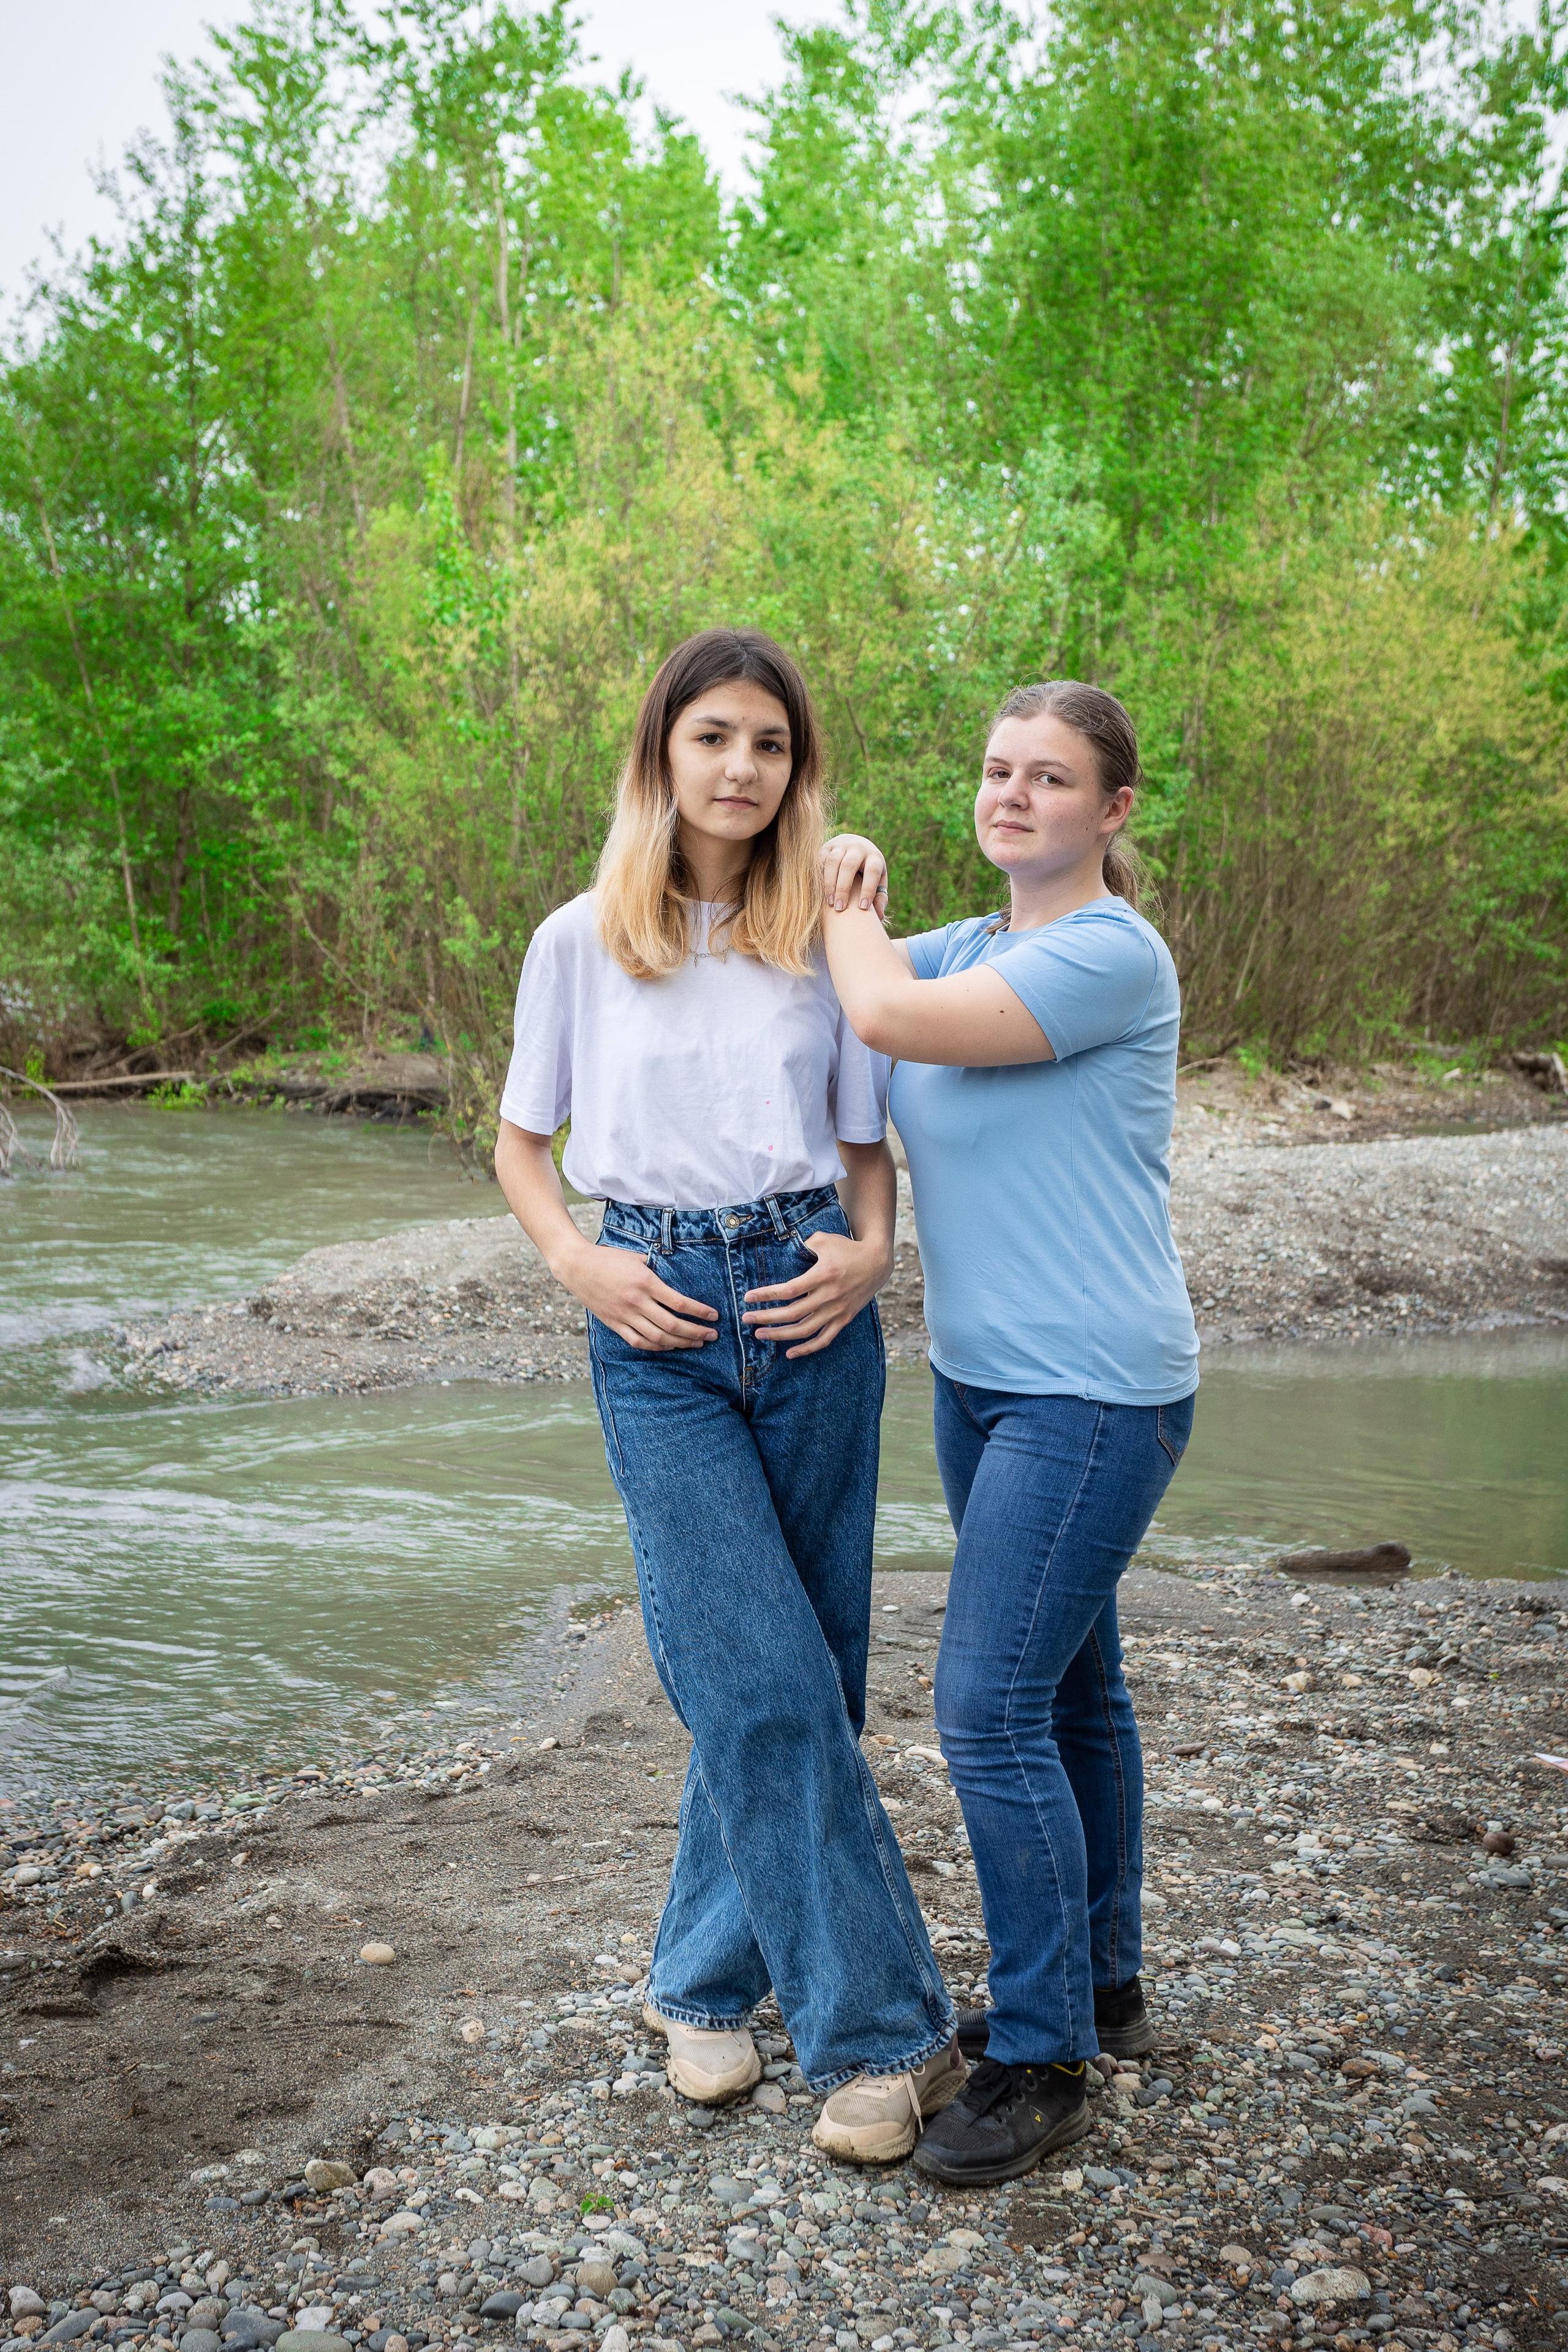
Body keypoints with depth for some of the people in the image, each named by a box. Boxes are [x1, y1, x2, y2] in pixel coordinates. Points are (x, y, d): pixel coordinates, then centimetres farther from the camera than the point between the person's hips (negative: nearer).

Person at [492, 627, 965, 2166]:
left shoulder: (826, 937, 7)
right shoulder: (579, 942, 4)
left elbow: (867, 1144, 12)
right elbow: (519, 1146, 11)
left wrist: (869, 1251, -8)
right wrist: (580, 1264, -6)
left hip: (808, 1309, 2)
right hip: (661, 1325, -2)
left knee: (800, 1674, 8)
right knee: (763, 1682, -8)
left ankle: (703, 1979, 28)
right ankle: (882, 2028, 4)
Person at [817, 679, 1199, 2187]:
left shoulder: (1113, 956, -16)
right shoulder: (970, 948, 11)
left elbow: (889, 1016, -25)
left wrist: (844, 910, -6)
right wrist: (841, 885, -4)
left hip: (1094, 1397, -9)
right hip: (985, 1381, 9)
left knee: (991, 1706, -9)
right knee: (1067, 1683, 18)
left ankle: (1041, 2062, 6)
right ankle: (1100, 1987, 34)